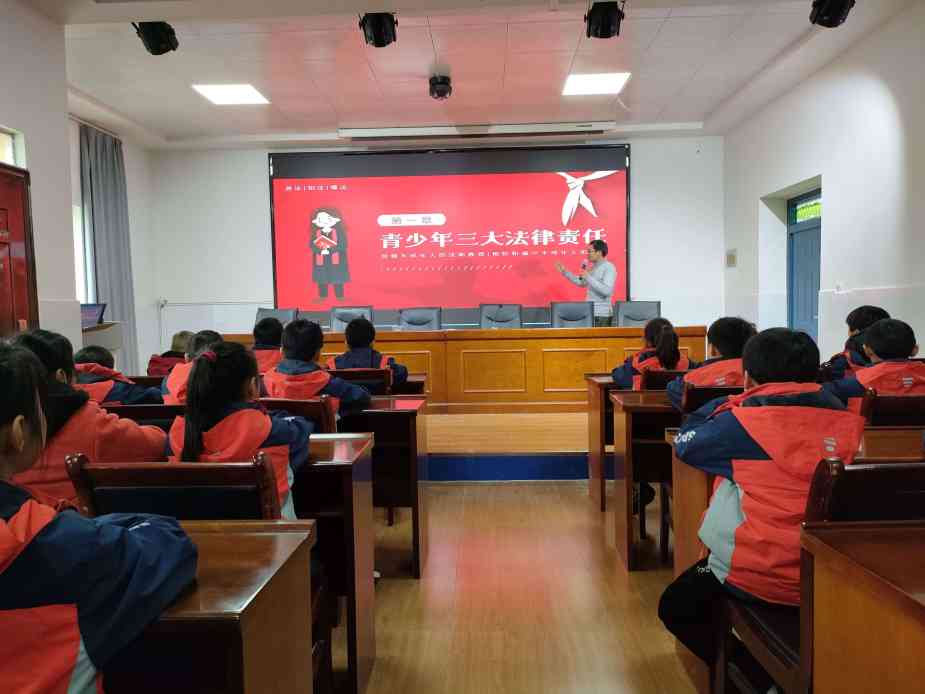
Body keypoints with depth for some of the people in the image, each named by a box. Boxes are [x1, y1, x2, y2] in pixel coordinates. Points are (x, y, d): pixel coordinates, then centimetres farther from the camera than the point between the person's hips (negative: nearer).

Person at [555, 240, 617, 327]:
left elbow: (607, 291, -24)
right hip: (590, 313, 8)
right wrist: (565, 272, 24)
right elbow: (581, 282, 30)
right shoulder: (593, 267, 14)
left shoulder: (609, 268, -12)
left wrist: (588, 277, -22)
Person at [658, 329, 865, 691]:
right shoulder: (847, 421, -2)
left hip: (762, 576, -6)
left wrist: (730, 403, 12)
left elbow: (685, 444, 1)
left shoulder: (745, 422, -14)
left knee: (675, 607, 19)